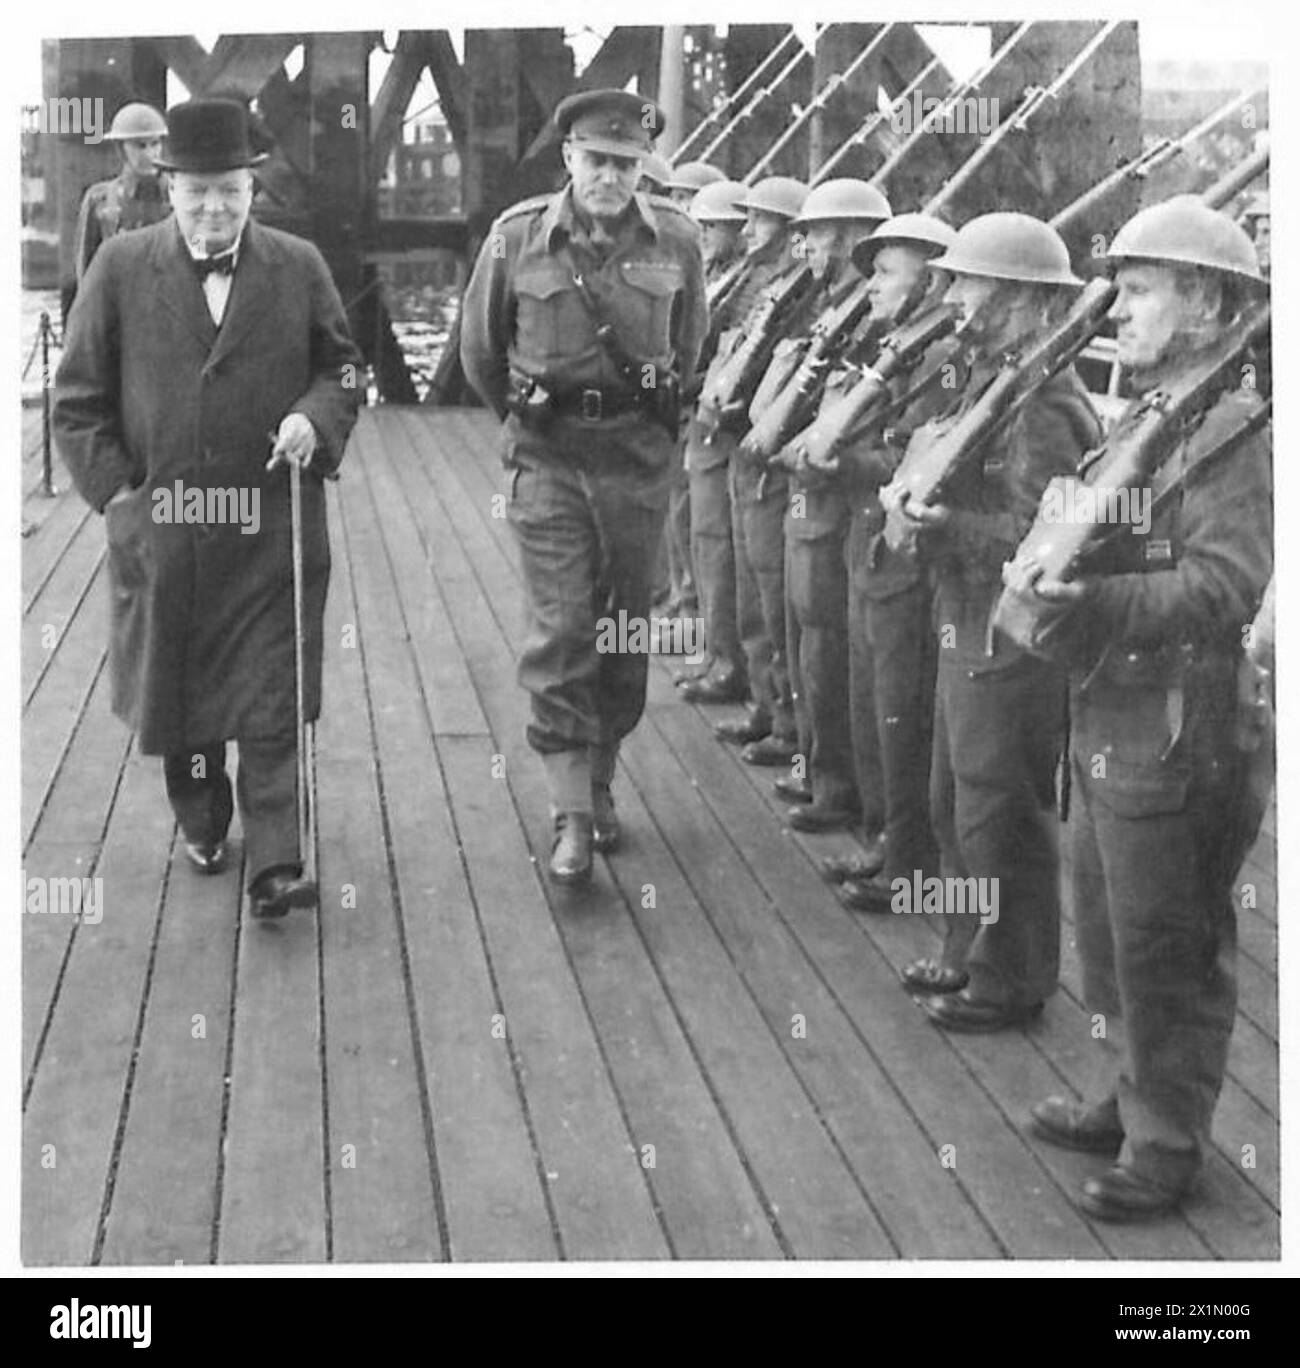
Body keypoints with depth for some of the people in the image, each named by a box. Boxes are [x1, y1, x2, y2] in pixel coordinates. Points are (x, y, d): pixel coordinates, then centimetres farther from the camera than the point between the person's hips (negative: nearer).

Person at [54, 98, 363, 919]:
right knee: (174, 691, 15)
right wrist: (114, 488, -4)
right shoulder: (121, 267, 1)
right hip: (159, 528, 1)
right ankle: (201, 826, 36)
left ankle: (275, 866, -1)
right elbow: (79, 397, 4)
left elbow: (342, 367, 11)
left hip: (273, 531, -1)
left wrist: (315, 418, -11)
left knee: (271, 703, -3)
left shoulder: (299, 267, 3)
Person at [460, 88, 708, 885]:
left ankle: (602, 780, 28)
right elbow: (480, 350, 10)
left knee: (626, 630, 10)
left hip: (641, 456, 2)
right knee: (560, 631, -7)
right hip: (549, 458, -2)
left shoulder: (676, 241, -2)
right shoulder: (517, 239, -6)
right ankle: (572, 816, -4)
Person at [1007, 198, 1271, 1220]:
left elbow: (1224, 584, -25)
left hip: (1174, 740, -9)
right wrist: (1045, 561, -1)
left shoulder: (1237, 434, -14)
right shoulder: (1140, 418, 13)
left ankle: (1168, 1144, 16)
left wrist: (1094, 599, -33)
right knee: (1109, 933, 20)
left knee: (1166, 952, 2)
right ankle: (1131, 1098, 36)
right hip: (1104, 719, 9)